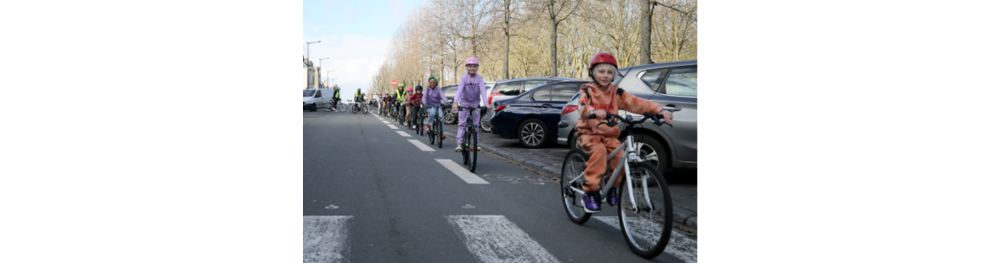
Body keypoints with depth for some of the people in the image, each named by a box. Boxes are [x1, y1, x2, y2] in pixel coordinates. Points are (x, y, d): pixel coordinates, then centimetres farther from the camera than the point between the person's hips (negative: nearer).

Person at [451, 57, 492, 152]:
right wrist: (455, 102, -43)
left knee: (475, 125, 2)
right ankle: (459, 144, -9)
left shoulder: (479, 78, -12)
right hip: (464, 103, -1)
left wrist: (486, 103, -39)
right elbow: (459, 90, -27)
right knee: (462, 124, -7)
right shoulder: (464, 78, -14)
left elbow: (483, 91, -24)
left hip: (475, 103, 1)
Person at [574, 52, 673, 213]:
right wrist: (594, 111, -48)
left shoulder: (616, 93, 6)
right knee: (599, 151, -32)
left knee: (620, 155, -23)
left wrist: (660, 110, -20)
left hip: (609, 135, 3)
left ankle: (612, 187, 4)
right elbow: (582, 107, -24)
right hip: (588, 133, -3)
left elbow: (637, 103, -6)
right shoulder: (587, 91, -2)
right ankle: (590, 193, -24)